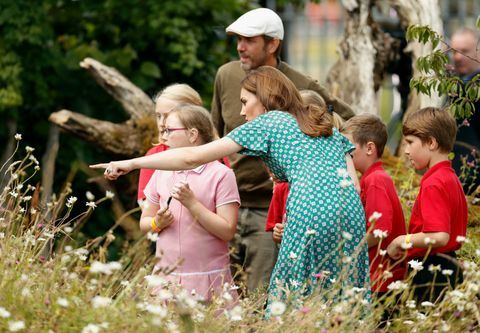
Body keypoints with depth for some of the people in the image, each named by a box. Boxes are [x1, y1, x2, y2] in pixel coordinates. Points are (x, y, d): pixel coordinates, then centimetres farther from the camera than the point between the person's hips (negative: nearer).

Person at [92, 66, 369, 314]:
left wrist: (132, 164, 13)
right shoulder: (327, 125, 28)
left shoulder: (267, 123, 12)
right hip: (352, 211, 5)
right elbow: (353, 182, 17)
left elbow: (193, 157, 9)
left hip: (311, 210, -5)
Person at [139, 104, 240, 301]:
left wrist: (192, 203, -17)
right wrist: (157, 223, -6)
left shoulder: (221, 174, -5)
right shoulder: (161, 173, 10)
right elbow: (144, 222, 17)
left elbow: (227, 231, -11)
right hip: (166, 275, 4)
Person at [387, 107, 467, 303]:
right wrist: (410, 248, 15)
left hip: (430, 273, -10)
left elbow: (439, 236, -26)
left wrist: (403, 241, -12)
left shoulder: (433, 184, -16)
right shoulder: (451, 179, 14)